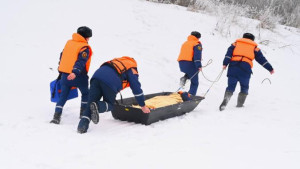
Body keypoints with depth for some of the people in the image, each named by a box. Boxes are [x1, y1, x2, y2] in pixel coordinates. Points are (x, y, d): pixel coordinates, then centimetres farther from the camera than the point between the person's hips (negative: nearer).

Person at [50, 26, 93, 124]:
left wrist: (61, 71, 32)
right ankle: (84, 113, 22)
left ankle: (56, 116, -2)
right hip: (78, 76, -5)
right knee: (85, 93, 19)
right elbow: (81, 61, -23)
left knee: (63, 96, 8)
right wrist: (75, 72, -33)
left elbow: (62, 56, 21)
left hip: (65, 74, 5)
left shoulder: (69, 43, 11)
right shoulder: (85, 47, -9)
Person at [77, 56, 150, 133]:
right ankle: (97, 106, -18)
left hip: (96, 75, 5)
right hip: (110, 82, -5)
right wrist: (143, 106, 27)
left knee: (91, 103, 8)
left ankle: (82, 125, -13)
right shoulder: (132, 70, 23)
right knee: (109, 105, 14)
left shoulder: (116, 61, 40)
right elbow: (136, 89, 19)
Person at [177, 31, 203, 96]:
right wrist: (199, 66, -20)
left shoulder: (185, 43, 23)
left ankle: (184, 78, 5)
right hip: (190, 63, -6)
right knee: (194, 82, 4)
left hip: (181, 64, 6)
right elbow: (197, 55, -14)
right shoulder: (197, 44, 0)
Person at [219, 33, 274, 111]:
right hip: (246, 67, -1)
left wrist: (225, 63, -1)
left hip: (233, 65, 1)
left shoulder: (236, 43, 25)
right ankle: (240, 104, 7)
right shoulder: (254, 46, 23)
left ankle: (226, 99, -26)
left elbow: (229, 52, 9)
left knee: (231, 86, -1)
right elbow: (261, 58, 18)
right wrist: (270, 68, 20)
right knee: (244, 87, 15)